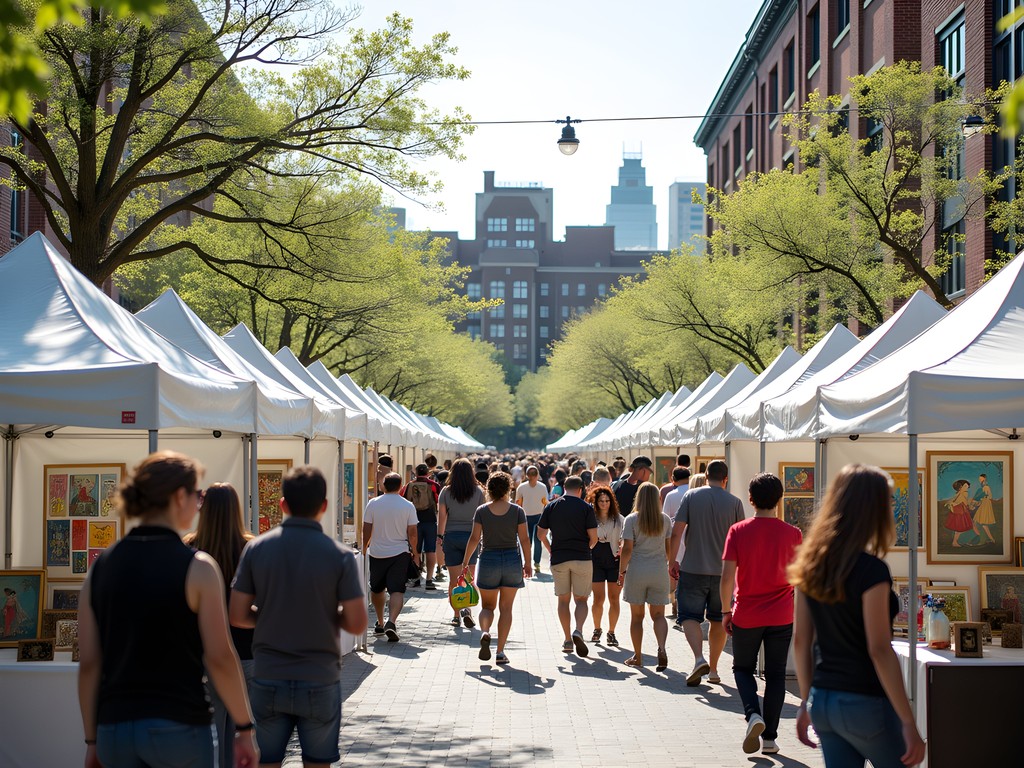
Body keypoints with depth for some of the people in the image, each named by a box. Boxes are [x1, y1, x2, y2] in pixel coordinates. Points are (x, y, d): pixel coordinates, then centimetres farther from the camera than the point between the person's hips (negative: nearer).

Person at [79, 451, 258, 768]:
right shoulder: (197, 567, -8)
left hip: (114, 728, 4)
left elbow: (89, 663, 4)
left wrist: (92, 740, 11)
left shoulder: (101, 567, 4)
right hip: (179, 726, -4)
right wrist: (244, 728, -1)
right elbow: (220, 658, -10)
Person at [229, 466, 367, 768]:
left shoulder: (256, 548, -5)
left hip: (268, 680, 2)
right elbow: (357, 624, -11)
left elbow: (237, 615, -3)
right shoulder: (340, 556, -10)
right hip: (319, 683, -2)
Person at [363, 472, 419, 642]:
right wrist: (415, 553, 10)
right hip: (399, 553, -2)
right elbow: (412, 533, -3)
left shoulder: (373, 504, -4)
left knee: (376, 589, 19)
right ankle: (391, 622, -27)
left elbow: (366, 530, 0)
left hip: (377, 553, 2)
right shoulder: (408, 506, -5)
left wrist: (364, 548, 16)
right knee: (397, 590, -5)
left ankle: (380, 623, 30)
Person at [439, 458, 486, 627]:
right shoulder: (478, 491, -2)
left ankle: (456, 615, 9)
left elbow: (442, 516, -5)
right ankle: (467, 609, -14)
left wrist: (440, 537, 0)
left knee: (454, 579, 6)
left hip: (451, 537, 0)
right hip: (471, 536, 0)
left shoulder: (446, 491, -1)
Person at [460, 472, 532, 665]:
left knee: (487, 606, 14)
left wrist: (465, 561, 4)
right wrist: (527, 563, 7)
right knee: (506, 608, 7)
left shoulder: (482, 511, -3)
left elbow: (475, 538, -5)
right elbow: (524, 539, -3)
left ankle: (485, 632, -17)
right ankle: (500, 652, 3)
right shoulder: (517, 511, -3)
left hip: (488, 560, 0)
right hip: (512, 561, 0)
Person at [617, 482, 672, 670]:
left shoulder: (632, 519, -7)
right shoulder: (665, 520, 2)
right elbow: (670, 547, 7)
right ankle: (662, 649, -17)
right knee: (658, 615, 7)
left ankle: (637, 657, 16)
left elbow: (627, 549, -9)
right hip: (659, 572, 2)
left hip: (636, 572, -2)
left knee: (637, 616, 9)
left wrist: (622, 571, 0)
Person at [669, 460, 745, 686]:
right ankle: (713, 669, 20)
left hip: (693, 568, -2)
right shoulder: (734, 502, -1)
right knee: (718, 619, 15)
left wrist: (672, 561, 0)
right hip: (723, 571, 2)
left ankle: (699, 659, -21)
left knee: (690, 616, 1)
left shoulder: (691, 496, -2)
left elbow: (677, 531, -7)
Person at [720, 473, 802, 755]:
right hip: (781, 616, 1)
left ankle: (753, 715, -8)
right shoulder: (792, 534, -6)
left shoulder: (738, 531, -9)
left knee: (743, 668, 17)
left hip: (746, 615, -1)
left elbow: (727, 577, -11)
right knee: (775, 675, 11)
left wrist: (726, 611, 0)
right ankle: (769, 737, 10)